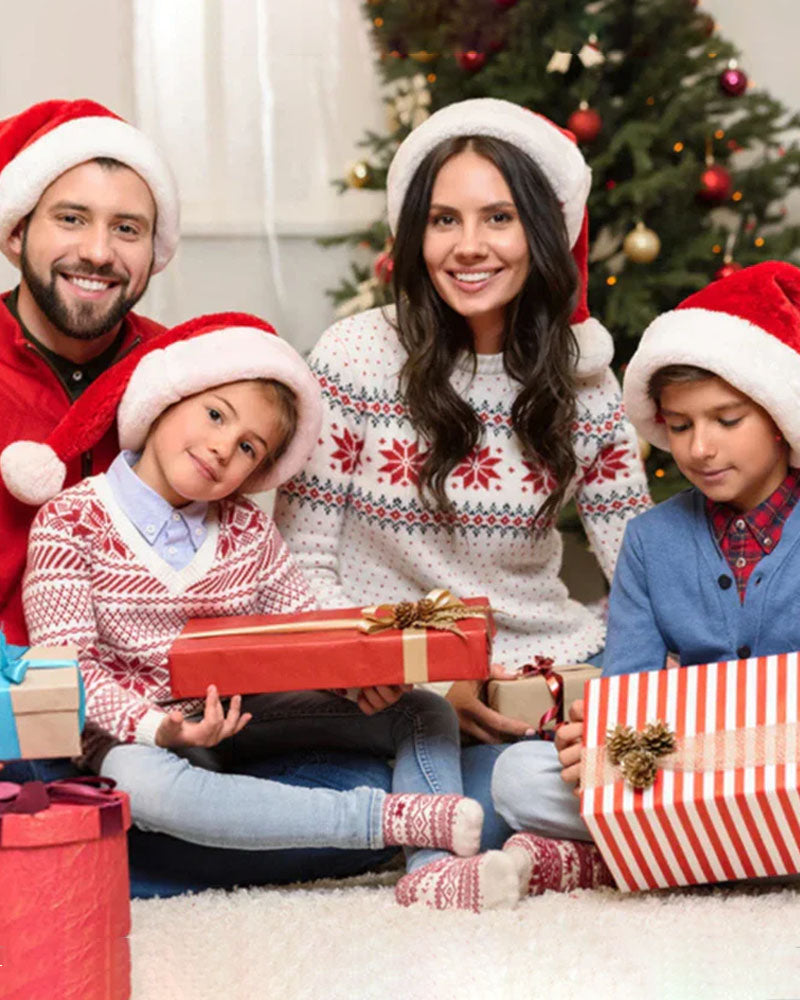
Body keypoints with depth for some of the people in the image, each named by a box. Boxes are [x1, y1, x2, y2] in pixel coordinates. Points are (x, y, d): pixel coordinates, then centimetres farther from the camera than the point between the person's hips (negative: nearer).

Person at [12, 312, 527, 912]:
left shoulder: (248, 533, 8)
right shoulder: (70, 523, -7)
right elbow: (67, 665, -14)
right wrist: (154, 727, -31)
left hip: (248, 716, 5)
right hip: (134, 733, -5)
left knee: (424, 714, -3)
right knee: (138, 784, -42)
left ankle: (433, 872, -29)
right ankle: (402, 817, -42)